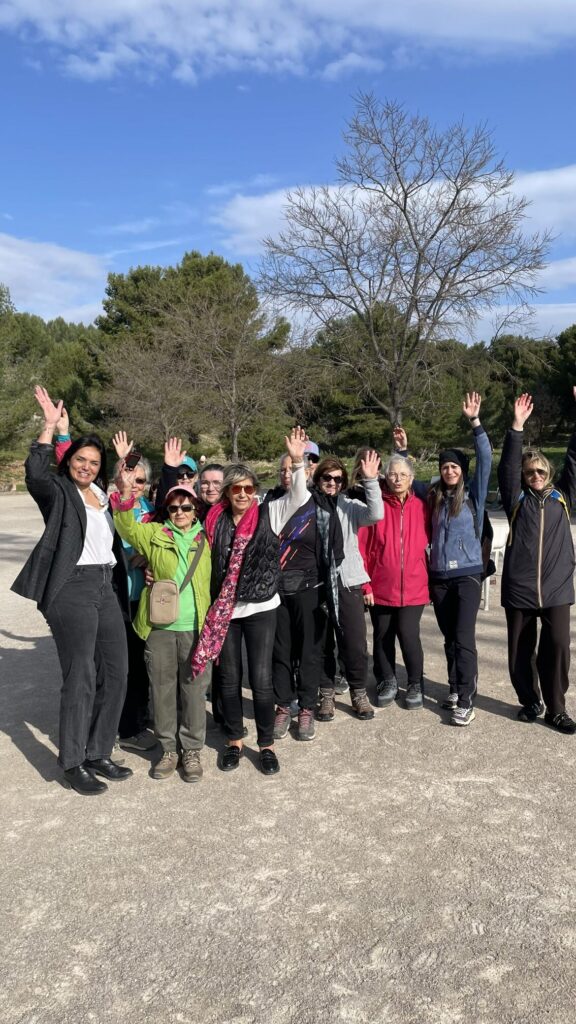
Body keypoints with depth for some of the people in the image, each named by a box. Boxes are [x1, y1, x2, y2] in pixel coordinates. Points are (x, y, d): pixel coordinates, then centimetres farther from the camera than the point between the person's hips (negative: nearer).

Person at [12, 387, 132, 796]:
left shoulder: (104, 494, 17)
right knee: (80, 677, -6)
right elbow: (35, 472, -23)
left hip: (107, 588, 7)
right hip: (72, 589, -7)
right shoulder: (58, 491, 0)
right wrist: (51, 426, -23)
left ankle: (99, 754, 21)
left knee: (116, 672, 8)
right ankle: (73, 763, 9)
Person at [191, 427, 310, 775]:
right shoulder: (215, 520, 1)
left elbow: (299, 497, -16)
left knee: (261, 679, 0)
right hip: (223, 611, 2)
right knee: (229, 678, 12)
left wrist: (298, 461, -26)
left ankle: (267, 744, 19)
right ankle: (235, 741, 30)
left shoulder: (269, 514, -3)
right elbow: (205, 561, 7)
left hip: (261, 609, -2)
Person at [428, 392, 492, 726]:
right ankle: (457, 688, 25)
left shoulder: (474, 493, 0)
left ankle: (466, 701, -5)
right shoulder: (434, 496, 9)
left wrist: (475, 422, -17)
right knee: (449, 638, 12)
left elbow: (486, 459, -11)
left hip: (468, 575, -4)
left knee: (464, 639, -9)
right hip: (439, 577, 4)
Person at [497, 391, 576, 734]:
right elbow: (508, 466, -6)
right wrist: (517, 427, -16)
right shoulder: (517, 499, 6)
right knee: (521, 650, 8)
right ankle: (530, 702, 26)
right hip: (519, 587, 0)